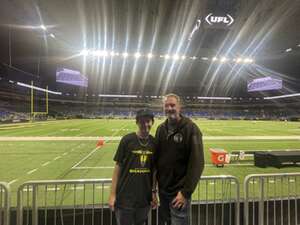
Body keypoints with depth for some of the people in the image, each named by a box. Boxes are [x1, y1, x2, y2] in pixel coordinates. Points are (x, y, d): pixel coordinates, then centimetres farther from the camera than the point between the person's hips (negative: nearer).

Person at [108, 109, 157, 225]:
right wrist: (112, 195, -7)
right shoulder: (127, 140, -11)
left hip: (145, 198, 3)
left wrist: (154, 193, 7)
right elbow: (118, 167, -7)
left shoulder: (154, 142, -2)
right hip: (125, 197, -3)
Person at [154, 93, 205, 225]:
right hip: (162, 189, 6)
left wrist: (186, 191, -18)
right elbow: (156, 157, 9)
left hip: (179, 191, -5)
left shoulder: (191, 129, -15)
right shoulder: (161, 129, 3)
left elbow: (197, 163, -18)